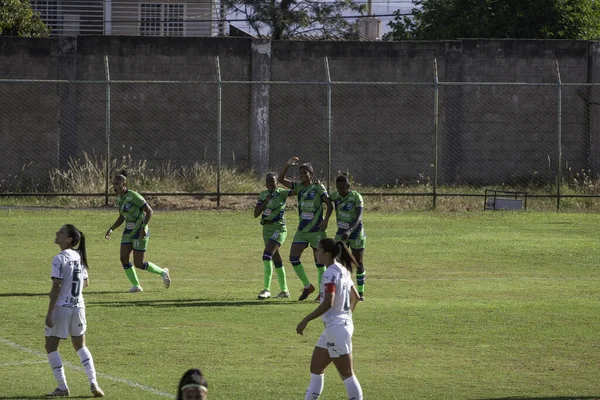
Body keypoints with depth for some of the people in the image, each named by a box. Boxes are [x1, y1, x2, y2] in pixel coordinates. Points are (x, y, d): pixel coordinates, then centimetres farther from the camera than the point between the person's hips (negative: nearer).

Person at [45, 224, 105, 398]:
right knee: (80, 346, 19)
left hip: (61, 307, -7)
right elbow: (86, 283, 17)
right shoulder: (80, 257, 8)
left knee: (51, 347, 6)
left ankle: (62, 388, 3)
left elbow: (56, 287, -18)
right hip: (78, 307, 7)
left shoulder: (60, 259, -15)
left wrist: (49, 312, -16)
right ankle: (93, 383, 7)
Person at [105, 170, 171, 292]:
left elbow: (149, 211, -17)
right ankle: (136, 285, 7)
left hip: (140, 233, -8)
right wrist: (111, 229, 7)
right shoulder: (119, 198, 6)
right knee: (124, 258, -4)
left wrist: (143, 227, -26)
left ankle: (162, 272, 18)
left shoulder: (134, 196, -19)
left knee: (138, 264, -5)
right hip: (128, 232, 8)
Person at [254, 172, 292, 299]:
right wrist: (265, 202, -10)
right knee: (276, 260, 13)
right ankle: (284, 290, 23)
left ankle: (266, 289, -22)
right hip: (267, 229, 7)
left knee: (267, 255, -21)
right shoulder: (263, 195, 8)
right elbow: (256, 214, 3)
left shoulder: (281, 193, -7)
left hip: (279, 228, -7)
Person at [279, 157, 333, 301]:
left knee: (319, 261, 0)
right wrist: (287, 165, -5)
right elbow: (281, 179, 7)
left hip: (317, 230, -6)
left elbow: (329, 205, -7)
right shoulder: (298, 187, 8)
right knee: (293, 258, -3)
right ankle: (307, 286, 11)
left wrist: (326, 220, -19)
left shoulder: (318, 188, -7)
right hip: (302, 230, 6)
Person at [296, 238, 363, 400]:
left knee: (346, 374, -3)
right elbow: (355, 296, 21)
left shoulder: (330, 273, -17)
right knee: (316, 368, 13)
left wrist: (306, 320, -21)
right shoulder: (342, 270, 11)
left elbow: (328, 303, -26)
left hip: (336, 327, -10)